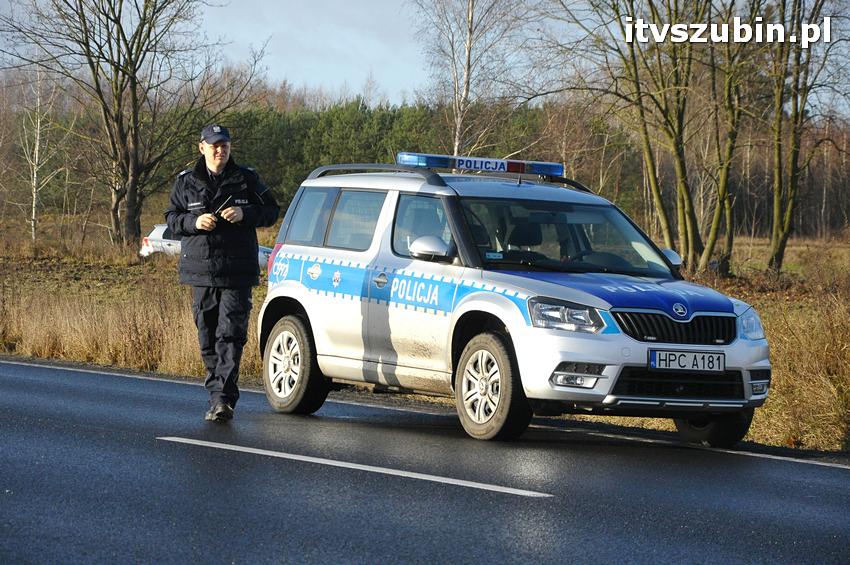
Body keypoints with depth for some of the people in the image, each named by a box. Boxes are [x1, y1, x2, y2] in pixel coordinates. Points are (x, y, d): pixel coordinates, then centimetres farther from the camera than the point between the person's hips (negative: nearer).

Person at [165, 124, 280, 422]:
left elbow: (271, 210, 8)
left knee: (230, 335, -12)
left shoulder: (246, 179, 5)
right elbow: (171, 217, 12)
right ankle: (218, 396, 15)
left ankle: (223, 397, -18)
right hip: (200, 270, 2)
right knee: (207, 337, 6)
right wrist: (193, 222, -9)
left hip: (238, 273, -2)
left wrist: (245, 214, -11)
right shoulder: (186, 182, 9)